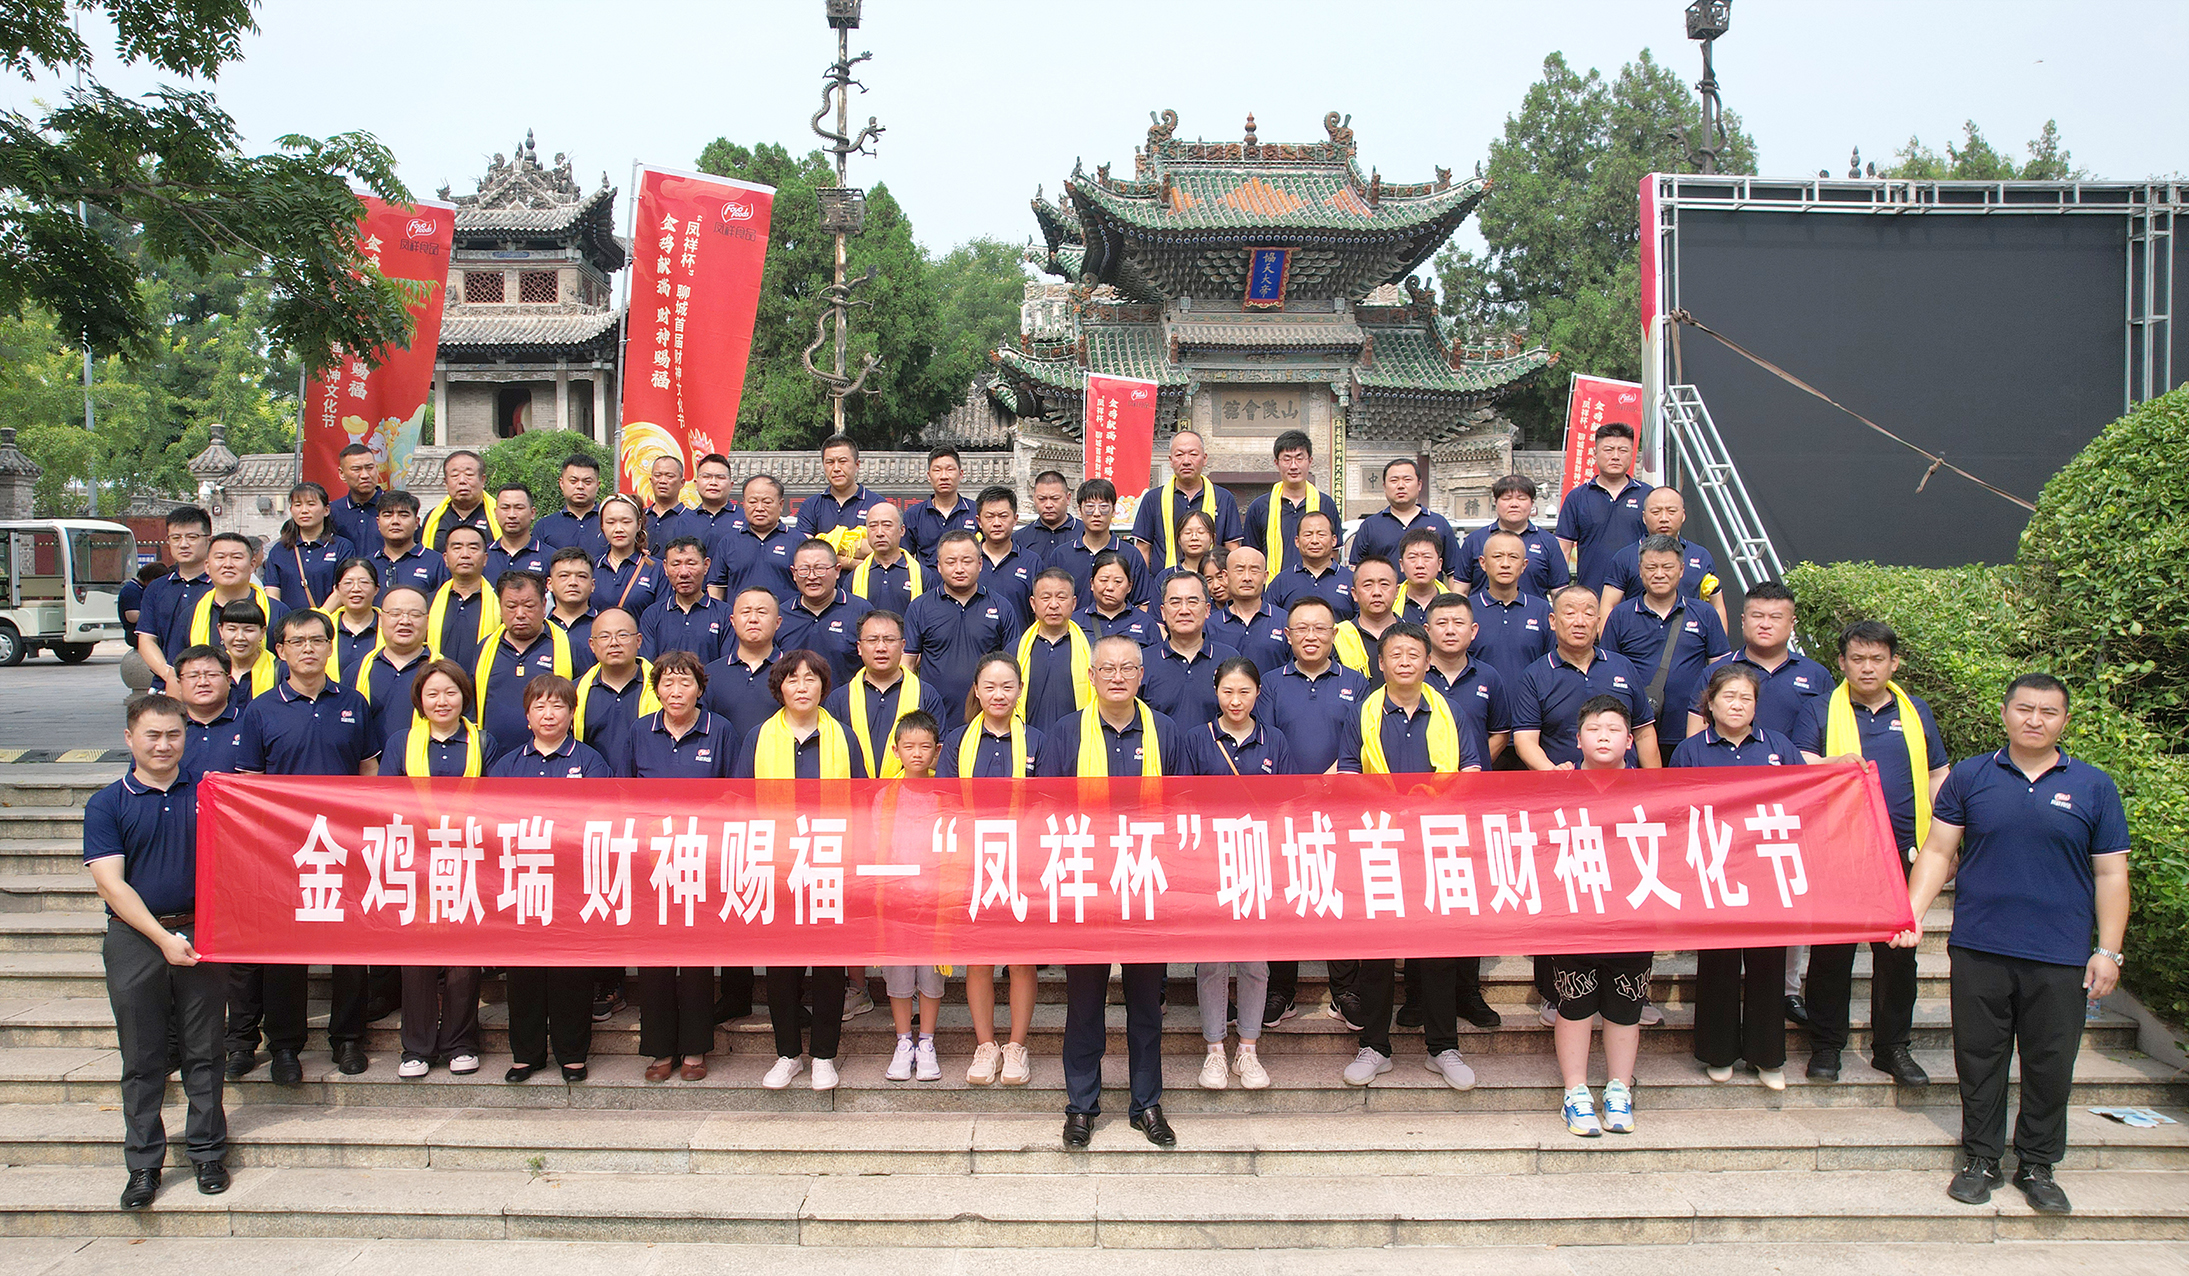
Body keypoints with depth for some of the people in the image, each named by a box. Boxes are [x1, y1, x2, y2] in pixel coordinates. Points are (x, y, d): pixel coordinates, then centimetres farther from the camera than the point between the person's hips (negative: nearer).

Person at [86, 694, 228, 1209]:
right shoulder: (107, 804, 1)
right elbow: (111, 883, -6)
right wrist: (162, 938, -14)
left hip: (200, 935, 1)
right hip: (135, 939, -1)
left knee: (204, 1051, 7)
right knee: (141, 1058, 5)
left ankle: (208, 1153, 18)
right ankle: (143, 1164, 15)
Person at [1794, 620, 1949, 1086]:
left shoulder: (1916, 712, 12)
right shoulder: (1821, 712, 4)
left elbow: (1938, 775, 16)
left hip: (1901, 851, 2)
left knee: (1899, 951, 7)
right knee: (1831, 951, 3)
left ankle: (1892, 1046, 19)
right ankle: (1826, 1045, 14)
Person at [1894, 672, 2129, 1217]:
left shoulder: (2093, 787, 5)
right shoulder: (1969, 777, 5)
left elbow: (2110, 874, 6)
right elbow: (1938, 851, 5)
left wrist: (2109, 951, 0)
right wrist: (1911, 916, -6)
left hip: (2060, 955, 0)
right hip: (1979, 948, 0)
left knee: (2050, 1065, 6)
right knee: (1979, 1059, 7)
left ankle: (2037, 1166, 22)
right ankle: (1981, 1158, 21)